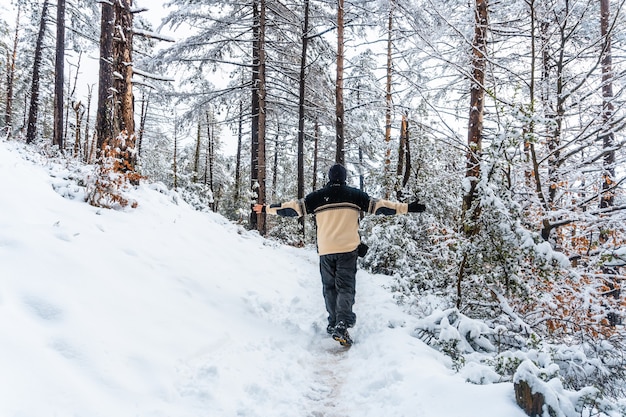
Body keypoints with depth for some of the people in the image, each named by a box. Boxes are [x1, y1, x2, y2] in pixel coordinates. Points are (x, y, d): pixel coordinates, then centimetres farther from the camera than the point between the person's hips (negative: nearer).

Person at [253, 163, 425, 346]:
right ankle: (342, 325, -17)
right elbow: (378, 205, 3)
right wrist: (407, 207, 8)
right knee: (346, 287, -1)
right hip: (348, 249, -1)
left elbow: (294, 207, 6)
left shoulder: (318, 196, 6)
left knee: (329, 287, 14)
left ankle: (333, 323, 18)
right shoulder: (354, 195, 3)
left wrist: (267, 208, 17)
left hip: (325, 250, 2)